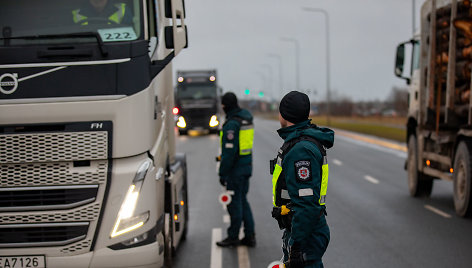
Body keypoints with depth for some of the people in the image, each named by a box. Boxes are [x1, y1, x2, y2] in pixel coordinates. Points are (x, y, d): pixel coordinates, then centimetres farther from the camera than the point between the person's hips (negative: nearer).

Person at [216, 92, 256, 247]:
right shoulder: (247, 118, 9)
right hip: (247, 165, 9)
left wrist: (222, 173, -16)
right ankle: (250, 236, 17)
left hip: (235, 168, -9)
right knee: (242, 201, 15)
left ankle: (233, 237, 9)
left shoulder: (232, 123, -19)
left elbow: (229, 151, -21)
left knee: (234, 202, 0)